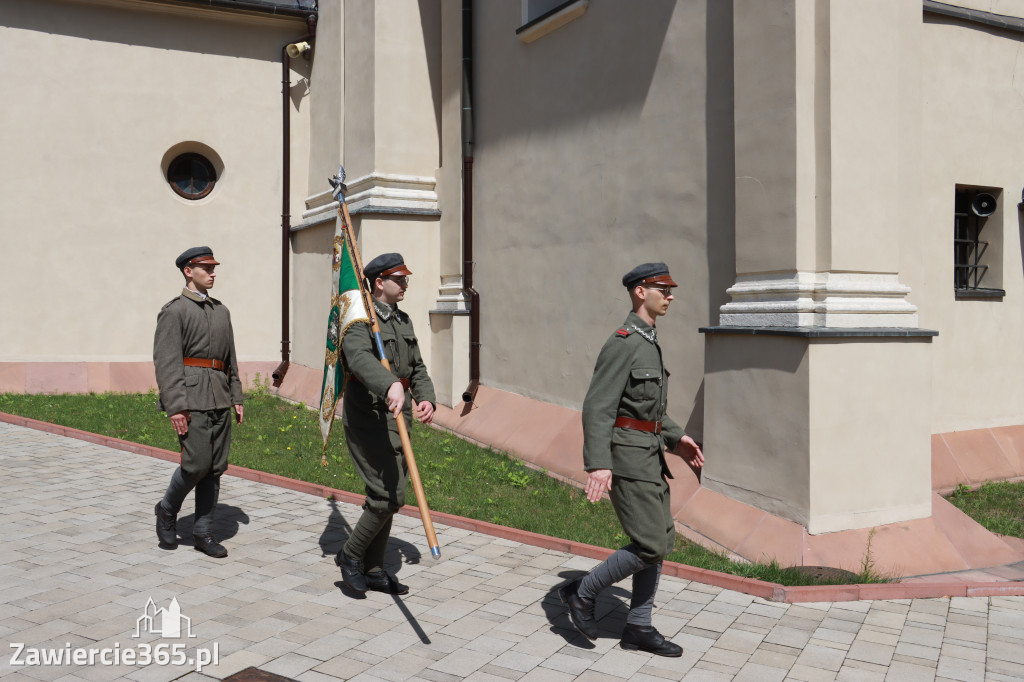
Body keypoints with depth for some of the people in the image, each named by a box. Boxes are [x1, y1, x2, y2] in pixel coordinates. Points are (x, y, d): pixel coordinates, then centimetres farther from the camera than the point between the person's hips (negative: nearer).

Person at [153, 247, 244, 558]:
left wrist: (236, 397, 15)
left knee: (216, 467, 5)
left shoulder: (221, 311, 18)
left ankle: (203, 532, 14)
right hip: (192, 397, -6)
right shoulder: (173, 311, -3)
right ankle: (168, 509, 17)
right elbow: (166, 362, -10)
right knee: (197, 463, -11)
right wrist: (176, 406, -17)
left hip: (220, 398, 6)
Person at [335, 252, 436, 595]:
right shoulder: (359, 318, -11)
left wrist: (426, 398, -3)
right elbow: (359, 358, -31)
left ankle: (373, 569, 25)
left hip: (397, 417, 9)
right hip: (368, 416, -9)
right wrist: (390, 385, -49)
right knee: (389, 495, -12)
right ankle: (351, 554, 10)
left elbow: (417, 366, 17)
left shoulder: (403, 320, 16)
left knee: (386, 495, 13)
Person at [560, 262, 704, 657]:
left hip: (648, 454, 10)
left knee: (661, 539, 11)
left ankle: (638, 627, 20)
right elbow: (597, 407, -23)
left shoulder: (649, 342, 15)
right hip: (627, 457, -10)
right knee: (651, 546, -9)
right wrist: (598, 465, -32)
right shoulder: (622, 345, -16)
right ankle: (582, 592, 8)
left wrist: (675, 438, 17)